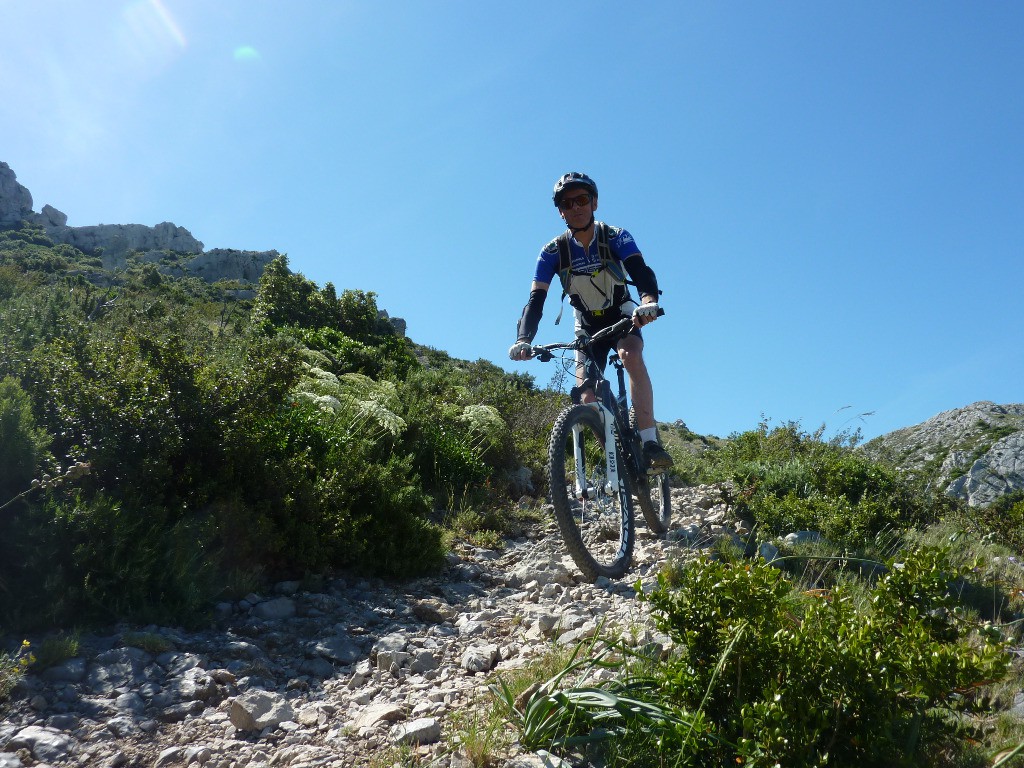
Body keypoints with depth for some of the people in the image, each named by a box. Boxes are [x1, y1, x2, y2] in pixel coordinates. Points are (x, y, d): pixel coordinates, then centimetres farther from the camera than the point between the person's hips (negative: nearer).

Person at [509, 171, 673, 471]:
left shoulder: (616, 237, -20)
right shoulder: (553, 251, -16)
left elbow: (641, 271, -35)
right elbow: (536, 299, -23)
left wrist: (649, 300, -59)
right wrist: (523, 339, -41)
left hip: (623, 317, -2)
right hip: (588, 328, 2)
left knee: (631, 356, -34)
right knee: (587, 397, -13)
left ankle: (650, 441, -33)